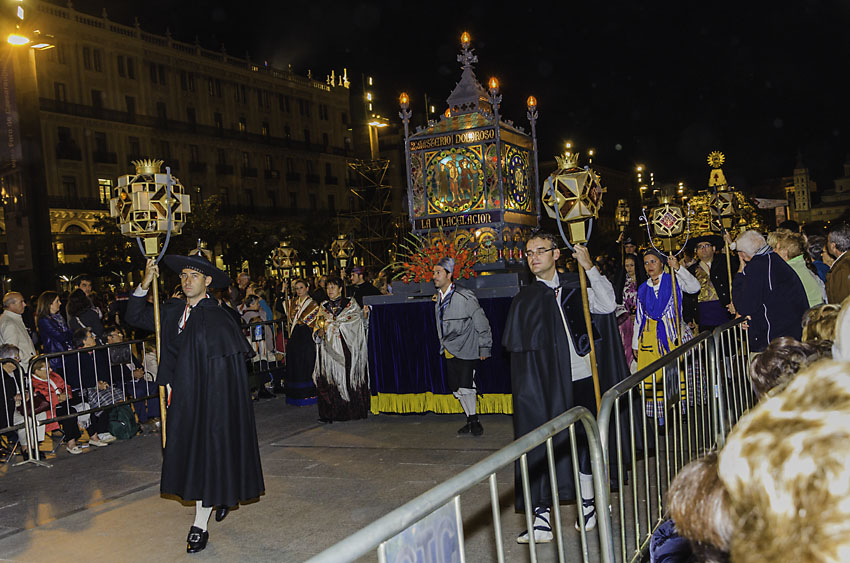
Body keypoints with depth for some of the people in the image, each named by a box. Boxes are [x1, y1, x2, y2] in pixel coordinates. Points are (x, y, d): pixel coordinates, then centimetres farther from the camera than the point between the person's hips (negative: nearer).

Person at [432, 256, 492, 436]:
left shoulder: (465, 297, -14)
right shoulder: (439, 298, 8)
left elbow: (482, 323, -10)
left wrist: (484, 348, -8)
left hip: (467, 350, -7)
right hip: (450, 351, 7)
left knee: (465, 388, -13)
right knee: (457, 390, 9)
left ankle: (474, 420, 6)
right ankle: (471, 421, 23)